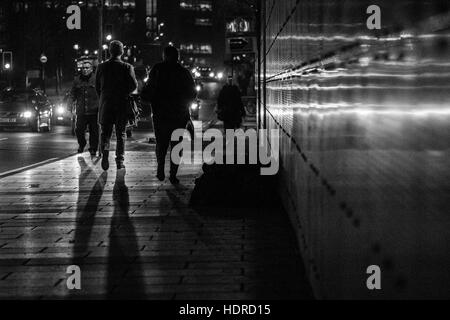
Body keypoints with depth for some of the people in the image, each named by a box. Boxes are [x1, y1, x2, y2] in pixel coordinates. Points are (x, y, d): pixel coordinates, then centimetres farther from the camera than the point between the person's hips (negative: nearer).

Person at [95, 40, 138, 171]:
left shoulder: (101, 67, 1)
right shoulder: (127, 67, -6)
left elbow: (97, 86, 4)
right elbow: (134, 85, -12)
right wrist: (125, 92, 7)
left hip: (106, 103, 1)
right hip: (122, 104, -1)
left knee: (105, 132, 10)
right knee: (121, 133, 8)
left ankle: (105, 153, -15)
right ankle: (120, 160, 6)